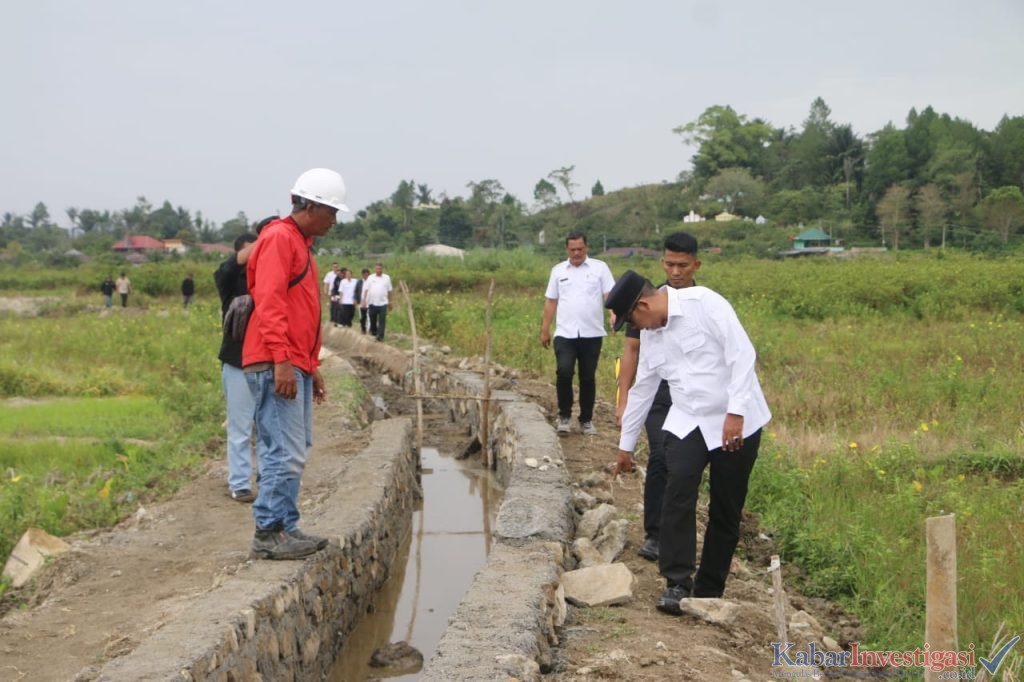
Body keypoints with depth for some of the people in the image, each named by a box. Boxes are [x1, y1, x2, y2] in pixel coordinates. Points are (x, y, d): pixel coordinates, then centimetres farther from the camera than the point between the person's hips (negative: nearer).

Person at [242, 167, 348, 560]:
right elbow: (269, 303, -19)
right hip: (276, 366, -10)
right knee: (286, 453, -10)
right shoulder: (279, 239, -8)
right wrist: (282, 361, -24)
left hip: (294, 366, 10)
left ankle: (283, 528, 18)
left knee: (294, 451, 12)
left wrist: (312, 367, 25)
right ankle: (269, 533, -5)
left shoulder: (299, 244, 23)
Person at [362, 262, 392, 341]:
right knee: (373, 319, 10)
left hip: (383, 303, -1)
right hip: (372, 302, 1)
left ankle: (380, 336, -11)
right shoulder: (370, 278, 6)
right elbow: (366, 290, 4)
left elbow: (389, 291, 11)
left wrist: (390, 302, 11)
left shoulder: (387, 278, 7)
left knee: (382, 320, -9)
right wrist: (364, 301, -5)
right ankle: (373, 331, 30)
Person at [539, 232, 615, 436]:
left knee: (588, 378, 7)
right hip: (565, 334, 0)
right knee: (564, 372, -16)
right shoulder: (558, 270, 9)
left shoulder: (600, 268, 3)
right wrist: (545, 330, 9)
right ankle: (564, 415, 2)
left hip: (592, 334, 0)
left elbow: (610, 295, -5)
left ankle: (586, 420, 21)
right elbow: (550, 302, 11)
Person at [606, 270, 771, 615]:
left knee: (726, 510, 2)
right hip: (687, 423, 5)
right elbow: (642, 388, 17)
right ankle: (677, 583, -11)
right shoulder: (651, 334, 7)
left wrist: (735, 412, -23)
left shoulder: (703, 303, -15)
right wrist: (626, 444, 24)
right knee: (678, 494, -16)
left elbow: (742, 353, -19)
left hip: (736, 423, -5)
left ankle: (709, 592, 14)